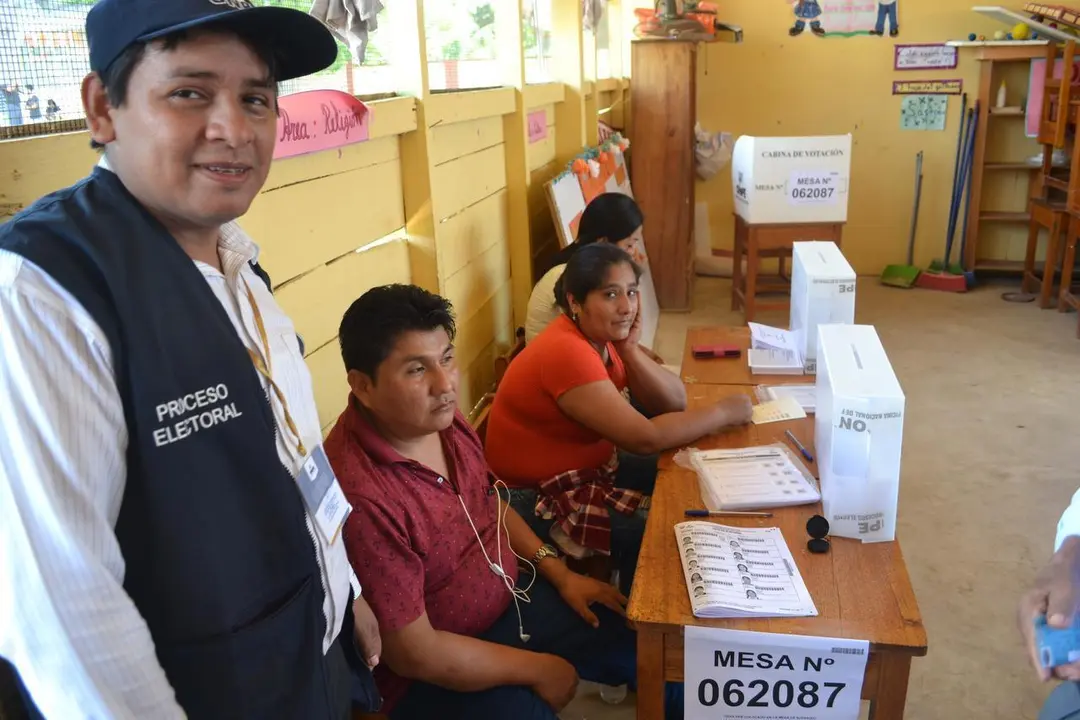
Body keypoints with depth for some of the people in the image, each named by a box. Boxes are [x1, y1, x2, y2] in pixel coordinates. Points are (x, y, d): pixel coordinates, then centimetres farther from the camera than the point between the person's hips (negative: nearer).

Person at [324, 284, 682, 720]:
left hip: (510, 598, 7)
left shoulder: (441, 417, -8)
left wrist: (559, 574, 5)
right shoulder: (358, 496, -34)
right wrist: (536, 669, -14)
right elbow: (414, 651, -25)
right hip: (436, 673, -7)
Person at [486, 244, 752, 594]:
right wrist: (724, 412, -19)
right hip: (541, 497, -9)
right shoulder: (568, 352, -28)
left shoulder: (601, 335, 0)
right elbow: (646, 438, -31)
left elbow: (675, 402, -3)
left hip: (588, 471, 9)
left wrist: (630, 350, -17)